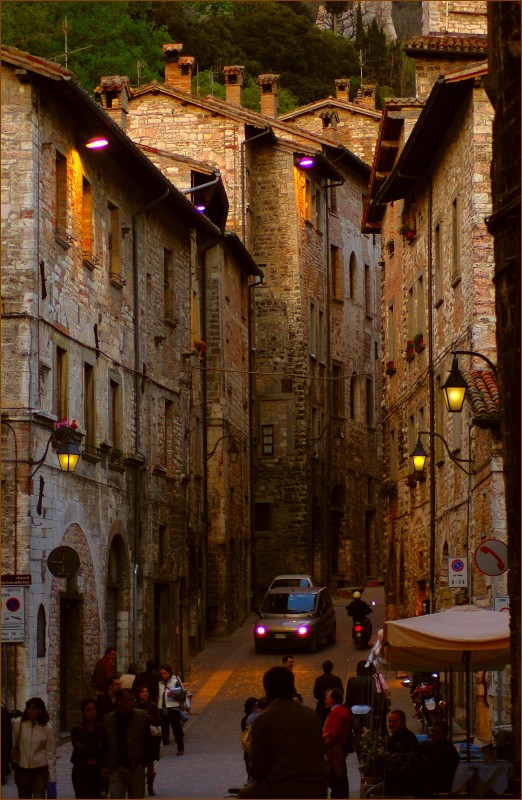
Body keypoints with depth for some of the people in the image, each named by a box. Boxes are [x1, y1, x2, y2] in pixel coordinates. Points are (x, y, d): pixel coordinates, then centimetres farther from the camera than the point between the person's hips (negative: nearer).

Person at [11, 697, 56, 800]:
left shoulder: (47, 729, -4)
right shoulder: (18, 723, -4)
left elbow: (51, 755, -2)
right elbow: (11, 745, 2)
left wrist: (52, 779, -4)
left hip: (40, 770, -1)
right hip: (21, 769, 1)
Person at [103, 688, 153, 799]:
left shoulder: (142, 716, 0)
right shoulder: (108, 719, 0)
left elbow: (148, 741, 4)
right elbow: (104, 744, 6)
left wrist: (146, 763, 0)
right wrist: (106, 766, 2)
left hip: (136, 768, 1)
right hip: (116, 768, 0)